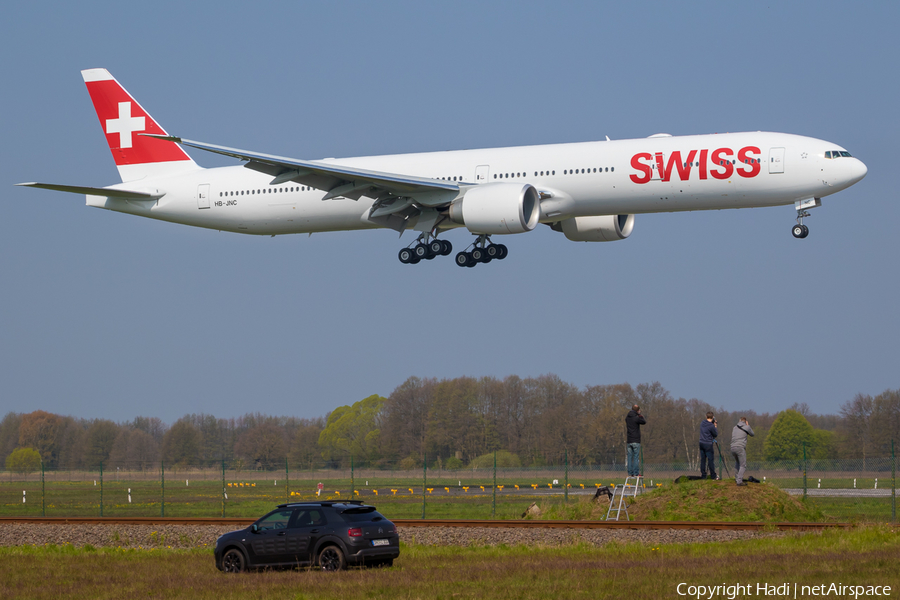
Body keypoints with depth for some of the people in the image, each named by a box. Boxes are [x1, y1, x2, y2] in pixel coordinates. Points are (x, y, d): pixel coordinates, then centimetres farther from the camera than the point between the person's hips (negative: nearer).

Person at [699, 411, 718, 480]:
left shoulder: (702, 424, 6)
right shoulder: (711, 426, -16)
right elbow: (716, 434, -5)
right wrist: (716, 427, 6)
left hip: (702, 443, 7)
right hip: (708, 445, -7)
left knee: (703, 460, 9)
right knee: (711, 460, -1)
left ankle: (703, 475, 9)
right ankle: (713, 476, 1)